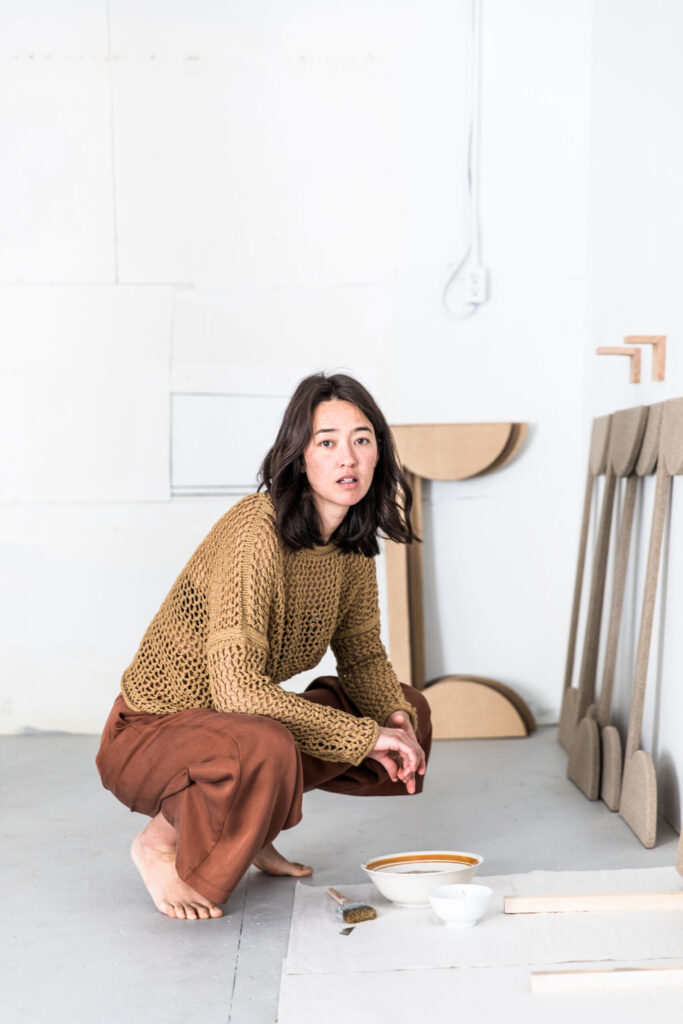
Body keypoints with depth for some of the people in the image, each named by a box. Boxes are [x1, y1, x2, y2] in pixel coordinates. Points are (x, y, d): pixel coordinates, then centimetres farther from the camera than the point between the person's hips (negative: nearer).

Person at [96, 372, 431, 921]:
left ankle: (250, 827, 12)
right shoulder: (256, 530, -28)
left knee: (409, 710, 6)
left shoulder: (352, 543, -2)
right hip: (153, 731, -8)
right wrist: (364, 736, -28)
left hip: (244, 721, 8)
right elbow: (237, 688, -34)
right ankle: (164, 840, -7)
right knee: (265, 749, -40)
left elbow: (363, 654, 9)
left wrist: (397, 720, -12)